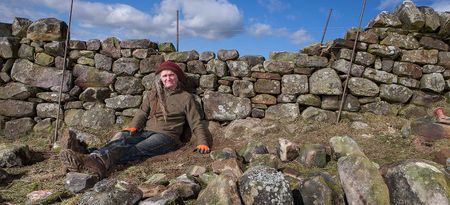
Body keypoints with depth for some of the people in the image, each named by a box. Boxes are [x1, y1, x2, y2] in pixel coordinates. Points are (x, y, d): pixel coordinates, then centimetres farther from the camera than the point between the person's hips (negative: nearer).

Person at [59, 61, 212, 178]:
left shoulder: (186, 98, 10)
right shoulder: (154, 94, 22)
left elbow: (196, 124, 5)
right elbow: (142, 112, 12)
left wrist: (203, 143, -11)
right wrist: (133, 127, -9)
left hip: (167, 136, -4)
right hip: (145, 132, 5)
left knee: (138, 149, -34)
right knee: (120, 141, -28)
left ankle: (102, 161, -62)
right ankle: (94, 158, -55)